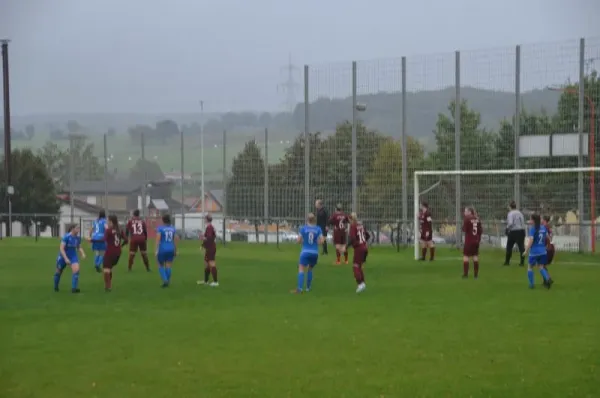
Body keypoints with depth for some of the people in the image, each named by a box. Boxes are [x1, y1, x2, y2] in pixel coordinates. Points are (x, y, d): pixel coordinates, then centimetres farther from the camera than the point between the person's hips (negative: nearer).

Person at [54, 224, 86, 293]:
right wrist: (66, 259, -31)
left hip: (73, 256, 3)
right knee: (58, 272, 14)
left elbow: (79, 248, 11)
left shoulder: (78, 238, -6)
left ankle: (74, 288, -18)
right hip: (63, 256, -3)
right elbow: (61, 248, -24)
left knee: (76, 270, -20)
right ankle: (55, 287, 39)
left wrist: (83, 254, -9)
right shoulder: (66, 237, -22)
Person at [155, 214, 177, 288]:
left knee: (161, 266, 11)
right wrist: (175, 251, 14)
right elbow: (175, 240, 6)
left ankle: (165, 280, -7)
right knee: (168, 266, 9)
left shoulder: (160, 228, -8)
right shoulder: (173, 228, 5)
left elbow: (158, 239, -16)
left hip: (162, 249, -3)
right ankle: (167, 282, 7)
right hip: (170, 250, 3)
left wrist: (156, 250, -17)